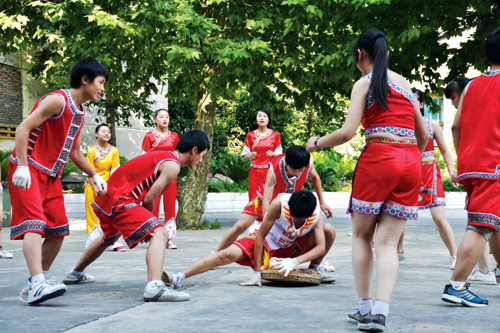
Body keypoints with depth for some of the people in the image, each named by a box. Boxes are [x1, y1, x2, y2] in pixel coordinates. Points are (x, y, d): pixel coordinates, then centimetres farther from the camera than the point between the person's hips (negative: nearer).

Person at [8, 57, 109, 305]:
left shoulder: (80, 113, 16)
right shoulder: (57, 100, -13)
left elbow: (74, 151, 27)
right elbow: (23, 129, -19)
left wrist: (94, 175, 22)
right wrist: (22, 166, -27)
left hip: (51, 176, 9)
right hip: (28, 172, -9)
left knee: (58, 230, 7)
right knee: (34, 225, -21)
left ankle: (37, 281, 17)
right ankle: (37, 286, -31)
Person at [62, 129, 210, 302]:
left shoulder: (161, 156, 20)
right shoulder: (172, 165, -9)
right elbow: (149, 199, -12)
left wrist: (150, 223, 15)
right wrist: (150, 224, 3)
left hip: (104, 199, 10)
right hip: (120, 201, -10)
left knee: (109, 238, 36)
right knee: (159, 234, -20)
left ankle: (75, 274, 56)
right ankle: (154, 287, -43)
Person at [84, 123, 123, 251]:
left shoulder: (114, 151, 0)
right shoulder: (92, 151, -6)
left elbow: (114, 170, 2)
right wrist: (95, 188, -12)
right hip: (92, 185, -2)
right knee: (91, 214, -2)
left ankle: (113, 241, 1)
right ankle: (92, 242, 3)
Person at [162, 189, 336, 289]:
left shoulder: (316, 214, -24)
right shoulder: (280, 203, -31)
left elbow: (321, 247, -30)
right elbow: (260, 236, -27)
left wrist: (295, 261, -46)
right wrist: (257, 272, -30)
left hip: (293, 248, 3)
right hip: (267, 243, -3)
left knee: (329, 230, -19)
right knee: (228, 254, -30)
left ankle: (314, 268, 6)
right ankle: (179, 277, -39)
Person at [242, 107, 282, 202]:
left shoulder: (275, 135, 6)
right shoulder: (250, 135, 7)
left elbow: (279, 155, 8)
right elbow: (244, 156, 7)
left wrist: (273, 154, -13)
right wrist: (251, 155, -14)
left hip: (269, 171, -1)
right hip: (255, 172, 1)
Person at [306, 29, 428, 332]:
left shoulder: (364, 83, 2)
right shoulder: (405, 83, 19)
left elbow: (348, 132, -8)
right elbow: (424, 135, 20)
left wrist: (317, 143, 9)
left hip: (378, 159, -4)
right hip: (411, 164, 5)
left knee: (362, 235, 11)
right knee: (388, 241, 3)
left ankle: (365, 308, 8)